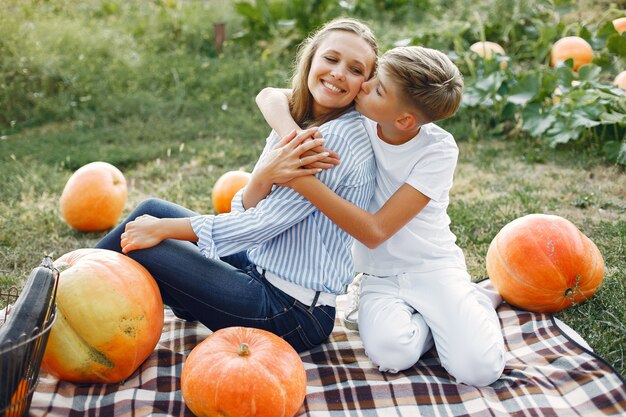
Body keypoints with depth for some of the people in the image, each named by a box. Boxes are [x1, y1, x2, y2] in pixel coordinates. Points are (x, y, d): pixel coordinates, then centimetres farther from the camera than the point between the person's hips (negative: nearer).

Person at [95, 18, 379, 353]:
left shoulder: (343, 137, -19)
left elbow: (262, 224, -20)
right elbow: (246, 211, -2)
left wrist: (162, 229, -11)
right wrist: (263, 174, -26)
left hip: (294, 313, -8)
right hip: (261, 269, 8)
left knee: (136, 247, -5)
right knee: (151, 210, 8)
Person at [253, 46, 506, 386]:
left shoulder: (439, 150, -18)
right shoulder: (355, 118, -8)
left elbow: (375, 232, -24)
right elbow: (269, 96, -8)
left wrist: (303, 182, -33)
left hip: (433, 266, -2)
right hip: (380, 274, 2)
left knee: (478, 368, -21)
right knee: (390, 352, -29)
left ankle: (477, 301, 10)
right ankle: (430, 316, 5)